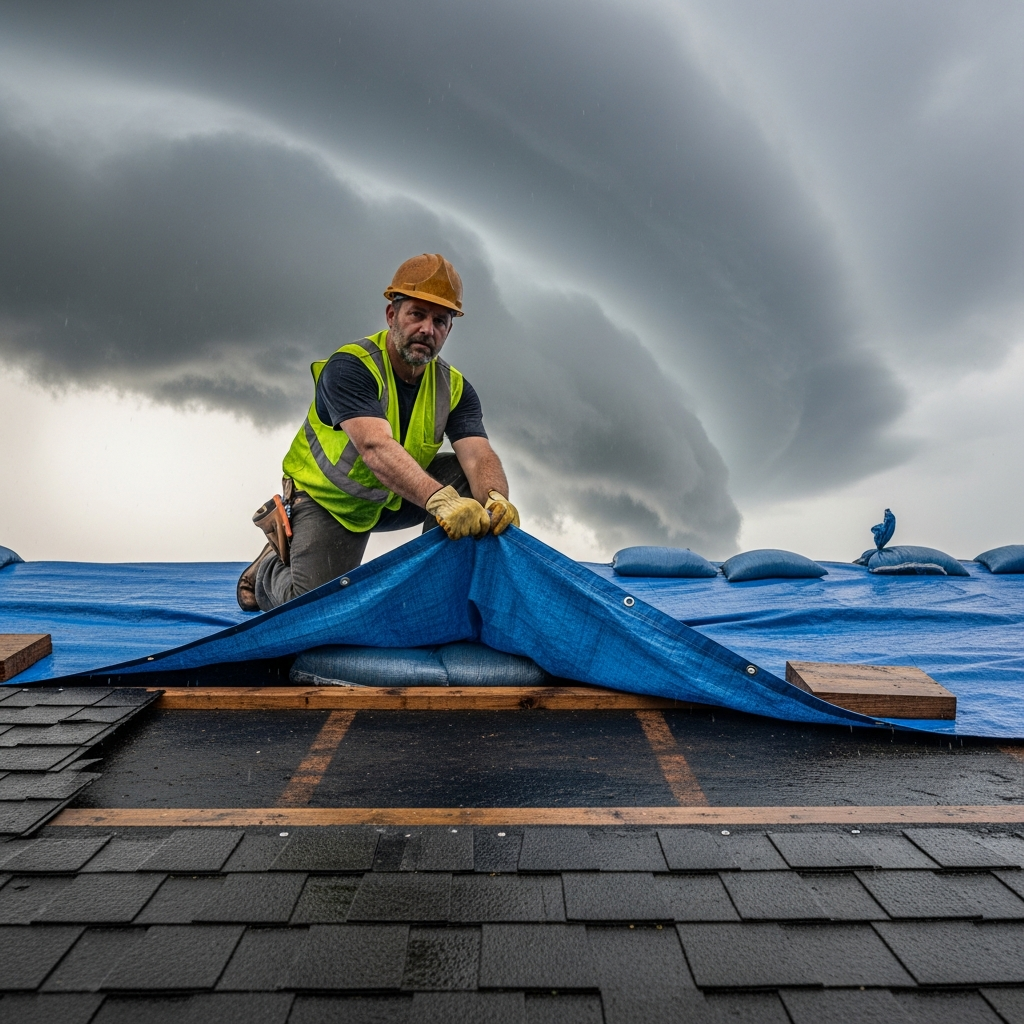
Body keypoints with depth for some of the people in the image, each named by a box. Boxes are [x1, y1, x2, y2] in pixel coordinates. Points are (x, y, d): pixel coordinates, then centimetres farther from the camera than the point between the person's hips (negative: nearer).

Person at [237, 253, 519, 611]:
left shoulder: (455, 389, -11)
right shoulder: (350, 366, -27)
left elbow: (479, 456, -26)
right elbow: (376, 447, -43)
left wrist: (495, 500, -50)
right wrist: (441, 500, -59)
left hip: (392, 501, 4)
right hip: (326, 501, -4)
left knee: (463, 475, -19)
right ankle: (270, 569, 19)